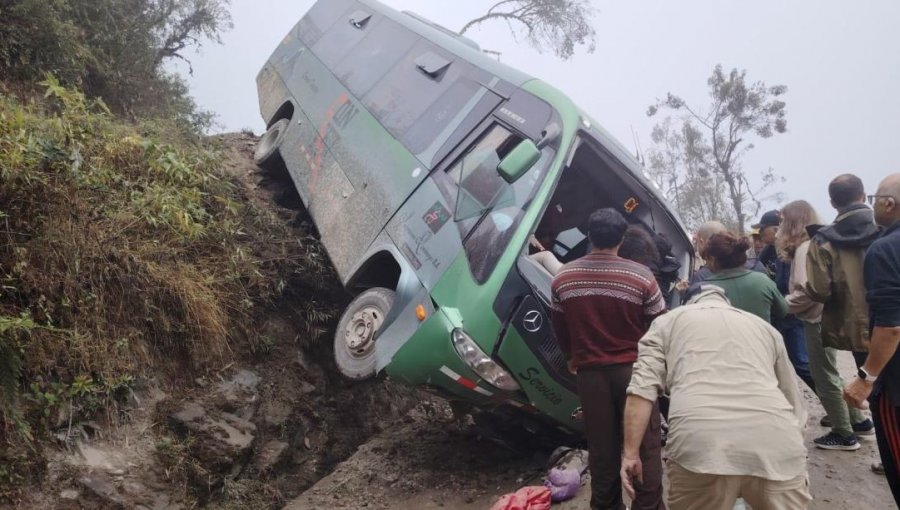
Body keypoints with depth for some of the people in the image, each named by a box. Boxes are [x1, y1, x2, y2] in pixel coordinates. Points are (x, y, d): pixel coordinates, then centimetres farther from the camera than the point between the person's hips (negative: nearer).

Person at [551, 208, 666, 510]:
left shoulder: (563, 278, -2)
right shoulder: (641, 276, -12)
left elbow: (560, 330, 8)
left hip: (590, 372, 3)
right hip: (634, 369, -3)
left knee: (601, 446, 13)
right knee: (644, 445, 8)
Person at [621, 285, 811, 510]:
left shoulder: (667, 322, 22)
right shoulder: (764, 326, 32)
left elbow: (642, 388, 7)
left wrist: (630, 454, 6)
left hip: (700, 444, -2)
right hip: (776, 444, 3)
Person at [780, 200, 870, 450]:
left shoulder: (805, 248, -17)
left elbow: (806, 292, -24)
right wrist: (786, 302, 8)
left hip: (817, 319, -9)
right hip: (826, 315, 9)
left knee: (824, 377, 1)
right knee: (828, 374, 21)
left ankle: (844, 435, 11)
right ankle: (858, 419, 30)